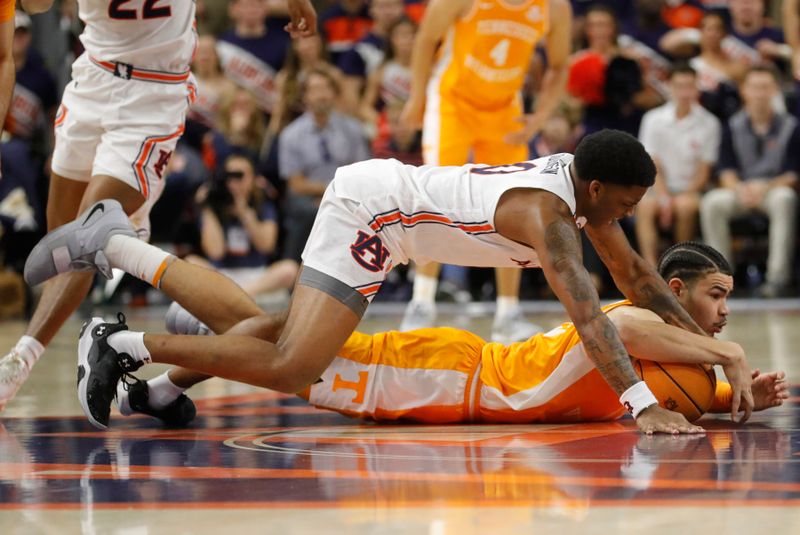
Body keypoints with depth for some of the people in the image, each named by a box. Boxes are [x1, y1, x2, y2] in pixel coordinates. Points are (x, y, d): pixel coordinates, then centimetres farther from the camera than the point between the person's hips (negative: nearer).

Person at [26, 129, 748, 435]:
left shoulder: (580, 181, 3)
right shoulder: (547, 211, -25)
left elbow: (638, 276, 13)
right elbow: (585, 310, -37)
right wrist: (641, 404, -45)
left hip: (377, 191, 10)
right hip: (373, 208, -10)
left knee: (270, 333, 14)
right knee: (290, 368, -20)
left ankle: (115, 243, 21)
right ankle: (126, 345, -11)